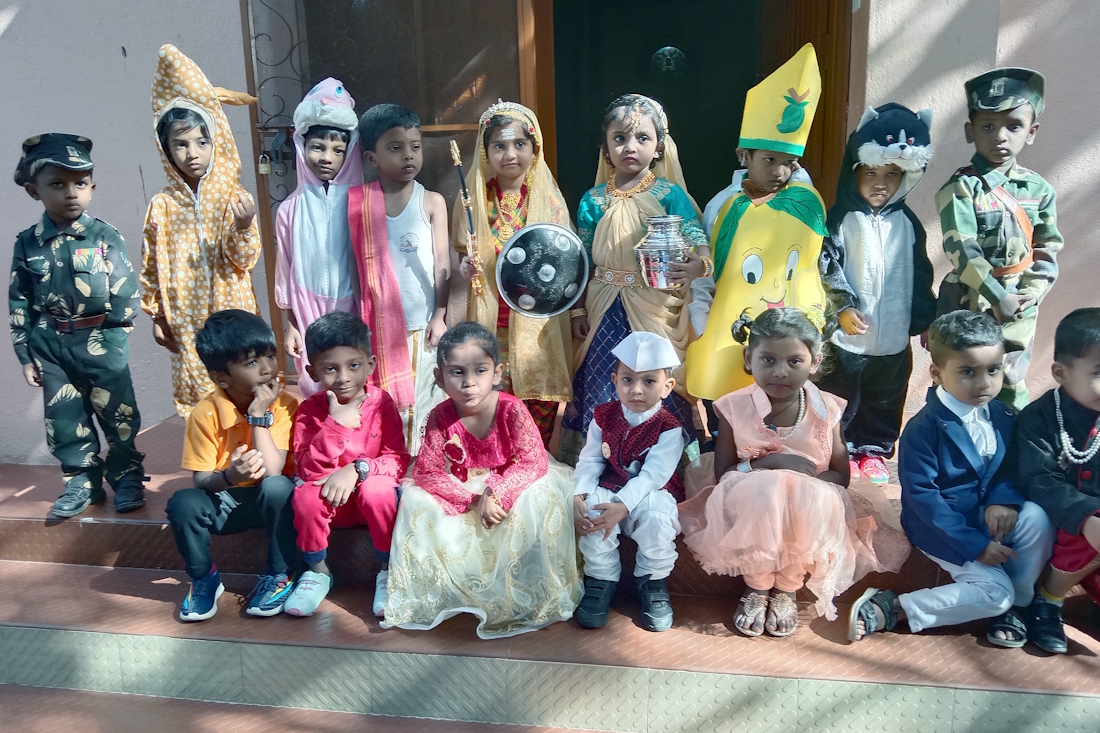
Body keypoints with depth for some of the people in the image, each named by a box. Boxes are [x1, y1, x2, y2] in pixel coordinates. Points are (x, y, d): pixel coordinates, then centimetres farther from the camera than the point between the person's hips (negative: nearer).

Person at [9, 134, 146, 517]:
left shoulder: (105, 236, -6)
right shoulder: (27, 243, 2)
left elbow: (126, 289, -6)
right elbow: (18, 301, 5)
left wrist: (112, 337, -9)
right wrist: (25, 352, 4)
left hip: (102, 342, -3)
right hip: (51, 346, 3)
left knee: (117, 414, 6)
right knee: (64, 419, 11)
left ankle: (127, 477, 22)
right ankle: (81, 481, 26)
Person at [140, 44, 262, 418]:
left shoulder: (233, 197, -4)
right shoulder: (162, 206, 0)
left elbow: (244, 260, -8)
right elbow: (151, 268, 7)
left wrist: (244, 227, -26)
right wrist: (155, 315, 8)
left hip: (232, 316, -1)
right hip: (186, 325, 1)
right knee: (197, 392, 8)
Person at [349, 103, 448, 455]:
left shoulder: (431, 201, -1)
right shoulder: (359, 202, 1)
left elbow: (442, 263, -2)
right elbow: (358, 263, 3)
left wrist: (439, 316, -7)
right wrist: (358, 319, 1)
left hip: (422, 325, -1)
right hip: (380, 326, 1)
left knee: (423, 403, 6)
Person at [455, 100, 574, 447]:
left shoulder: (549, 200, 3)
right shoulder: (474, 200, 5)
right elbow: (461, 255, 13)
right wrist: (465, 267, -9)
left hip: (538, 323, 0)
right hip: (489, 321, 0)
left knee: (542, 406, 1)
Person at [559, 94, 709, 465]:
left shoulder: (670, 194, -3)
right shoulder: (593, 200, 6)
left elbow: (698, 242, -11)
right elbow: (582, 261, 10)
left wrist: (696, 264, -33)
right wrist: (578, 310, 8)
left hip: (655, 312, -2)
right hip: (605, 312, 3)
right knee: (602, 393, 8)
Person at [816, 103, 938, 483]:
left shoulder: (907, 222, 4)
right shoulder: (841, 219, -7)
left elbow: (920, 274, 10)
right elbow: (826, 266, -12)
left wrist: (924, 319, 10)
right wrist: (843, 307, -20)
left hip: (894, 336, 4)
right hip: (847, 335, -3)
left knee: (885, 399, 15)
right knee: (841, 397, 8)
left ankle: (873, 450, 32)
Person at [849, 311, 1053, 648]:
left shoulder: (1002, 415, 0)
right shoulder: (924, 428, -22)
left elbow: (1008, 468, 7)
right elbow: (920, 495, -22)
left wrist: (1004, 500, -18)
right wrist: (974, 545, -21)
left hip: (986, 519, 6)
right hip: (940, 528, -6)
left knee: (1036, 517, -21)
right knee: (993, 592, -20)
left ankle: (1014, 604, -2)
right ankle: (891, 609, -12)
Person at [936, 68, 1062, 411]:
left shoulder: (1039, 188, 4)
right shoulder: (961, 188, -12)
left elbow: (1049, 248, 5)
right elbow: (962, 252, -19)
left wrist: (1031, 293, -10)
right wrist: (998, 297, -21)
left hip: (1021, 307, 4)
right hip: (970, 305, -4)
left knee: (1011, 384, 16)